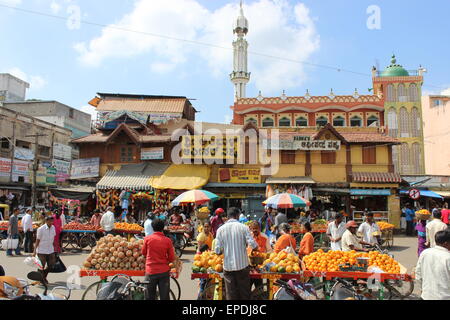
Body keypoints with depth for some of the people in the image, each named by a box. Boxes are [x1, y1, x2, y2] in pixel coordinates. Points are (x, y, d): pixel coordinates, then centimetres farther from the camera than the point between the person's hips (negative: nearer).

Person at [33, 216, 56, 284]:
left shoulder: (53, 228, 2)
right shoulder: (41, 229, -13)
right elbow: (37, 241, -9)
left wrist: (55, 248, 15)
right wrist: (34, 251, -11)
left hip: (51, 250, 5)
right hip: (42, 251, -5)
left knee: (51, 265, 7)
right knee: (41, 266, 2)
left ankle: (44, 277, 31)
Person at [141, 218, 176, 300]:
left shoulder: (147, 238, -6)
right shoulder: (167, 240, -7)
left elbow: (143, 253, 9)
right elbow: (172, 259, -4)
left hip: (150, 271, 0)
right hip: (164, 272, 0)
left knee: (150, 296, 13)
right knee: (164, 296, 7)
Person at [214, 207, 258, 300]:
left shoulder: (221, 229, -3)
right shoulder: (243, 227, -7)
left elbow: (217, 250, -5)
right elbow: (253, 245, -13)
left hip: (228, 266, 1)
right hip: (242, 265, -1)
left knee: (231, 294, 11)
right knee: (244, 292, 13)